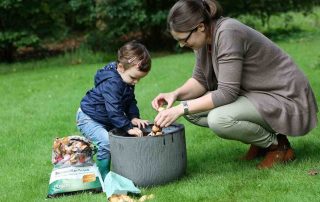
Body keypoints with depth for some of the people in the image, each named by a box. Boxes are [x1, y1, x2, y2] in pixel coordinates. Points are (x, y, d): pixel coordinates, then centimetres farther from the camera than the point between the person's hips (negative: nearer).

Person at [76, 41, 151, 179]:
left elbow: (130, 102, 6)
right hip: (89, 119, -9)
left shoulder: (128, 81, -2)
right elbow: (114, 111, -36)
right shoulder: (112, 83, -33)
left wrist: (134, 117, -11)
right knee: (106, 142, -28)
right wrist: (129, 128, -36)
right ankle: (104, 176, -15)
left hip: (107, 120, 9)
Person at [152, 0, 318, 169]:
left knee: (219, 119, -31)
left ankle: (278, 145, -5)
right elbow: (200, 80, 7)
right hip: (253, 95, 9)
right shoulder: (206, 36, -1)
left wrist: (181, 109, -26)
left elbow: (227, 93, -28)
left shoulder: (227, 33, -26)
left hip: (285, 100, -9)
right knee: (192, 110, -1)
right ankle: (260, 139, 8)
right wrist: (175, 94, -13)